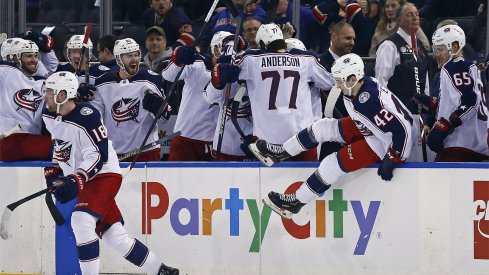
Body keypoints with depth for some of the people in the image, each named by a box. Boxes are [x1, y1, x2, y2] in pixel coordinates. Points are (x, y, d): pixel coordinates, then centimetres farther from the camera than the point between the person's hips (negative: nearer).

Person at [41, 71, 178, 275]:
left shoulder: (86, 117, -23)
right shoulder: (49, 115, 1)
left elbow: (98, 156, -26)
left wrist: (76, 181, -35)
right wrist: (52, 171, 15)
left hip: (105, 175, -8)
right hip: (82, 181, 8)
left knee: (81, 220, -28)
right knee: (113, 235, 8)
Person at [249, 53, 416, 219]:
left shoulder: (370, 101, -35)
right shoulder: (355, 88, -7)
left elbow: (402, 128, -35)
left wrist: (391, 160, -27)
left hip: (388, 143, -9)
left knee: (336, 162, -14)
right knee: (325, 127, 7)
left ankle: (296, 202, -1)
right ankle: (280, 153, 22)